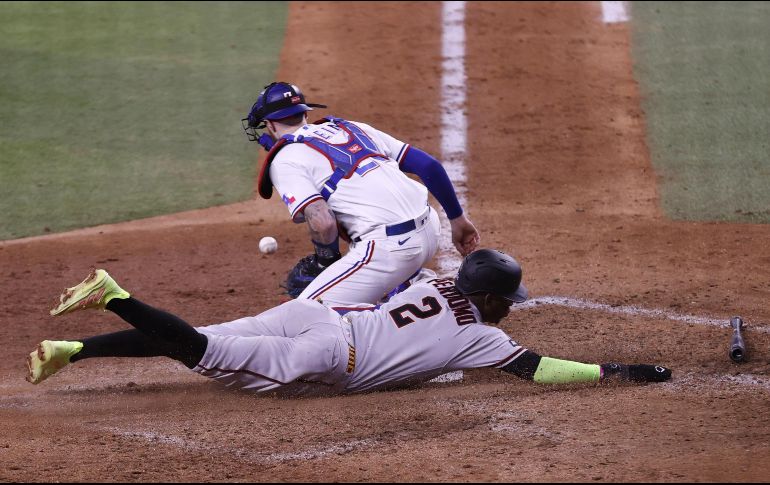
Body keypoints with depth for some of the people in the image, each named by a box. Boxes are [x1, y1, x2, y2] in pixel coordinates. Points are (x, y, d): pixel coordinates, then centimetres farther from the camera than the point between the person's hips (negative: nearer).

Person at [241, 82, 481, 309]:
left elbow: (322, 224, -13)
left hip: (389, 247, -8)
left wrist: (324, 259, 7)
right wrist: (457, 218, 24)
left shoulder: (284, 160, 1)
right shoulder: (351, 127, 22)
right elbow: (428, 164, 16)